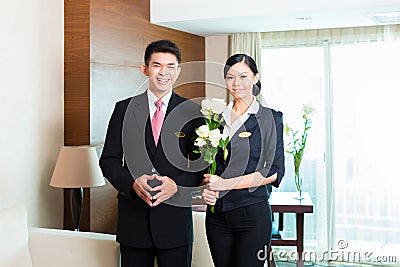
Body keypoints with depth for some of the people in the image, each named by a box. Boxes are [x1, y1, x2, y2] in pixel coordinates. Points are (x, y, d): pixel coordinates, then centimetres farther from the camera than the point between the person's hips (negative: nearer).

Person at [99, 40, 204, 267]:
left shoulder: (192, 111, 2)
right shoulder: (124, 109, 5)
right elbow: (109, 159, 4)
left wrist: (176, 185, -16)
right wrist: (133, 183, -14)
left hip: (175, 218, -1)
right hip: (133, 216, 1)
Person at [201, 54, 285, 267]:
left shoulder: (270, 118, -2)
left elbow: (274, 171, -9)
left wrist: (226, 183, -16)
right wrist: (206, 187, -5)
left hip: (252, 212, -4)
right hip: (217, 213, 4)